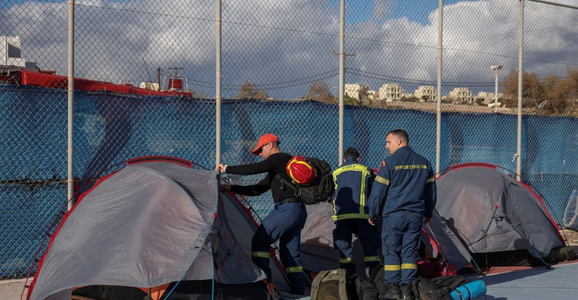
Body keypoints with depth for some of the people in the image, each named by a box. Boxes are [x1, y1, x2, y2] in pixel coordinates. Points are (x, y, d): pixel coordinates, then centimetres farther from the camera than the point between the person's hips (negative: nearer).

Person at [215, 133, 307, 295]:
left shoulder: (278, 158, -4)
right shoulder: (275, 170, 26)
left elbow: (253, 169, -16)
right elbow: (257, 190, 26)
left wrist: (227, 169, -5)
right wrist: (231, 188, 21)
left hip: (287, 209, -10)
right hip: (298, 211, 10)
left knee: (259, 240, -7)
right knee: (290, 253, 11)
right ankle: (299, 293, 12)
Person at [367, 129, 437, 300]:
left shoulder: (390, 162, -9)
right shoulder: (424, 163, 8)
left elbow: (378, 190, -8)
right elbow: (430, 191, 16)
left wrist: (372, 213, 3)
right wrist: (428, 213, 27)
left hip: (393, 215, -4)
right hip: (415, 216, 4)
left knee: (391, 251, 6)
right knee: (410, 252, 8)